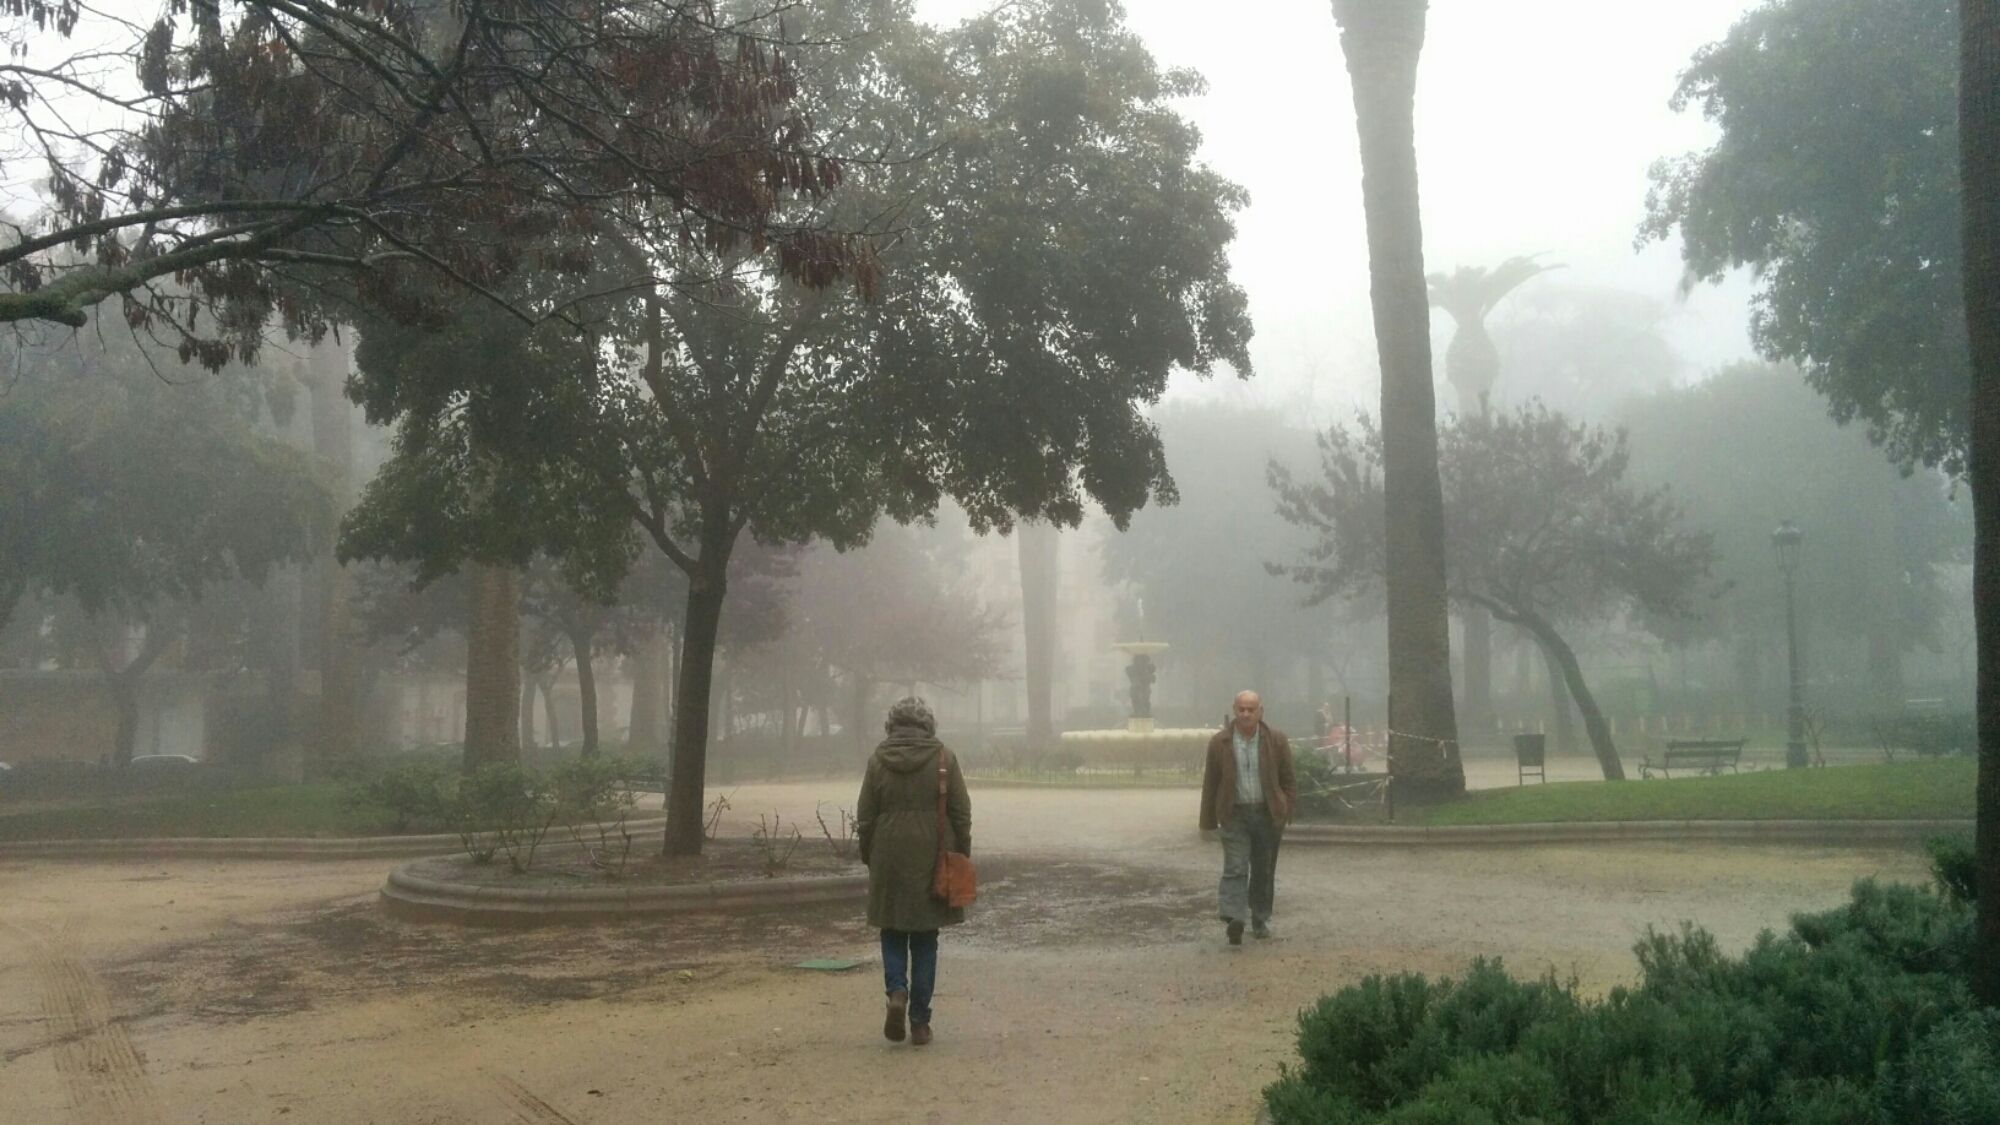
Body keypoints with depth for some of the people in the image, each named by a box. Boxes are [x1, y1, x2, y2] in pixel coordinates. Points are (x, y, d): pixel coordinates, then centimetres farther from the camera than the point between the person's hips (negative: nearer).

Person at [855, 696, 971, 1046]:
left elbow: (865, 818, 3)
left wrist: (869, 859, 15)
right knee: (925, 940, 8)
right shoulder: (944, 758, -3)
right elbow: (962, 814, 0)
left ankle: (897, 991, -10)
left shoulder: (879, 761, -2)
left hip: (889, 861, 0)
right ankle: (920, 1021, 8)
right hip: (933, 861, 0)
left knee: (893, 933, 14)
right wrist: (961, 857, 10)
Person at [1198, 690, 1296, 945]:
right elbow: (1210, 783, 4)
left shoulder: (1277, 741, 1)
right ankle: (1234, 919, -19)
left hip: (1268, 814, 1)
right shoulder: (1219, 743, 0)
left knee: (1264, 871, 10)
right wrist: (1208, 821, 3)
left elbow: (1288, 780, 6)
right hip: (1235, 815, -1)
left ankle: (1261, 920, 21)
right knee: (1235, 869, -11)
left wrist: (1287, 810, -2)